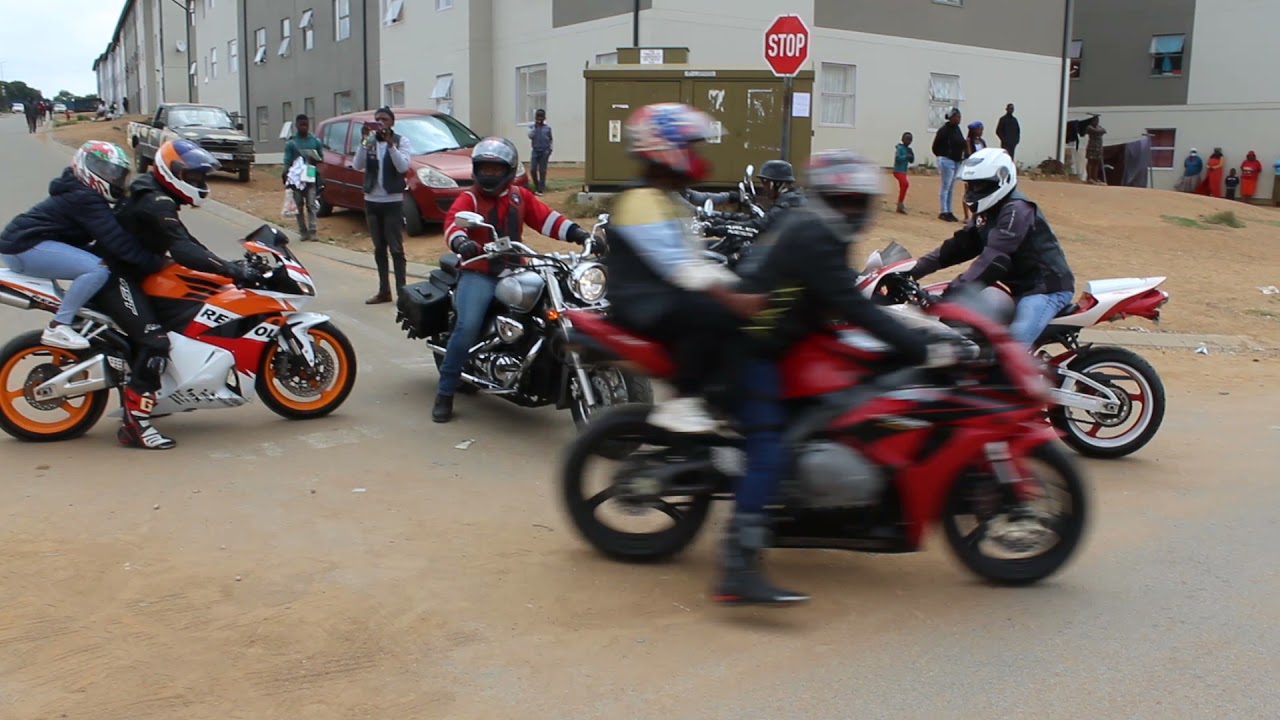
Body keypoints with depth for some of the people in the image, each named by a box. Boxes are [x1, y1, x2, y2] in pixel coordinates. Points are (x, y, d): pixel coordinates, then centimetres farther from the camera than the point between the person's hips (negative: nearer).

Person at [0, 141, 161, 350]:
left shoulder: (87, 195, 15)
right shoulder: (85, 199, -18)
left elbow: (110, 237, 14)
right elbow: (116, 240, -27)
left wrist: (153, 257, 7)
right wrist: (155, 263, -27)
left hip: (32, 242, 11)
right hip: (26, 246, -11)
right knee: (99, 269, -27)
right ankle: (57, 327, -20)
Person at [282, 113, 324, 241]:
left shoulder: (315, 141, 7)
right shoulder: (291, 143, 0)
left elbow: (321, 158, 13)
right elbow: (287, 161, -3)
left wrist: (315, 160, -10)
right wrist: (286, 174, -19)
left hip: (311, 178, 1)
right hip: (296, 178, 0)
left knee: (312, 205, -7)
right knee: (299, 206, 5)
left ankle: (312, 231, -10)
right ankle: (303, 232, 11)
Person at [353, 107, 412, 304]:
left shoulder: (401, 141, -2)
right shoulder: (369, 141, 6)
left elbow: (403, 167, -16)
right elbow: (357, 166, -7)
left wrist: (390, 143, -24)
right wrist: (364, 141, -17)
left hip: (393, 201, -4)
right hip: (371, 200, 4)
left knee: (395, 248, -4)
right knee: (379, 248, 9)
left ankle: (401, 290, -2)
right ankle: (383, 291, 14)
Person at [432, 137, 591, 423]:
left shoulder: (520, 196, 15)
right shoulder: (469, 199, 3)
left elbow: (545, 217, 5)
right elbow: (453, 222, -17)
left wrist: (576, 232, -11)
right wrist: (460, 241, -40)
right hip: (478, 274, -4)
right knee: (468, 327, -24)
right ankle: (445, 394, -13)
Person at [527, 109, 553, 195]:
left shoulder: (547, 128, 4)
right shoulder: (533, 127, 2)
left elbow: (550, 139, 11)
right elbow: (530, 136, -13)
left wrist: (550, 149, 0)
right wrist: (535, 126, -14)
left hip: (544, 151, 0)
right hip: (535, 151, 0)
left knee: (542, 170, 1)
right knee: (532, 169, -6)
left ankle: (541, 189, 6)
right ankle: (536, 186, 16)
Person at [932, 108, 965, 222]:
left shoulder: (957, 129, 11)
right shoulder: (944, 130, -13)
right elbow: (936, 146, -13)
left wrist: (961, 157, 6)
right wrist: (942, 156, -5)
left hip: (956, 161, 8)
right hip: (947, 161, -8)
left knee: (951, 188, 12)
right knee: (946, 187, -5)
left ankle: (949, 212, 17)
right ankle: (944, 212, -1)